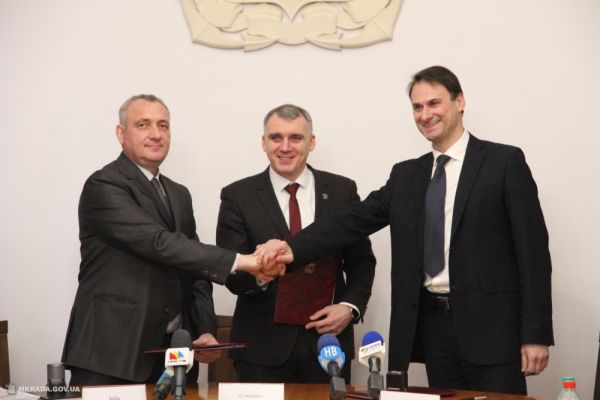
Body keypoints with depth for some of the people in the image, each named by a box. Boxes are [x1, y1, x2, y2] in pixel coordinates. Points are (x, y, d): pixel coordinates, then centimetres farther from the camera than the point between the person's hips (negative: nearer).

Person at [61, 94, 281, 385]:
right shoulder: (104, 186, -10)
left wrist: (206, 330, 2)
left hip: (170, 351, 7)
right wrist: (238, 261, -25)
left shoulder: (179, 195, 16)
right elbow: (159, 243, -22)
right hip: (111, 351, -6)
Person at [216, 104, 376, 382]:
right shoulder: (238, 196, -2)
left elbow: (361, 260, 10)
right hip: (262, 344, -1)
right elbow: (230, 273, -7)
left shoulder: (342, 190, 3)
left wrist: (350, 306, -6)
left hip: (328, 338, 2)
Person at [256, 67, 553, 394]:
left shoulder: (504, 162, -3)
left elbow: (532, 248, -6)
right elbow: (355, 220, 5)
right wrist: (293, 249, -11)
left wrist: (536, 333, -11)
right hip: (433, 322, 5)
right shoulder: (406, 174, 13)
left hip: (491, 323, -4)